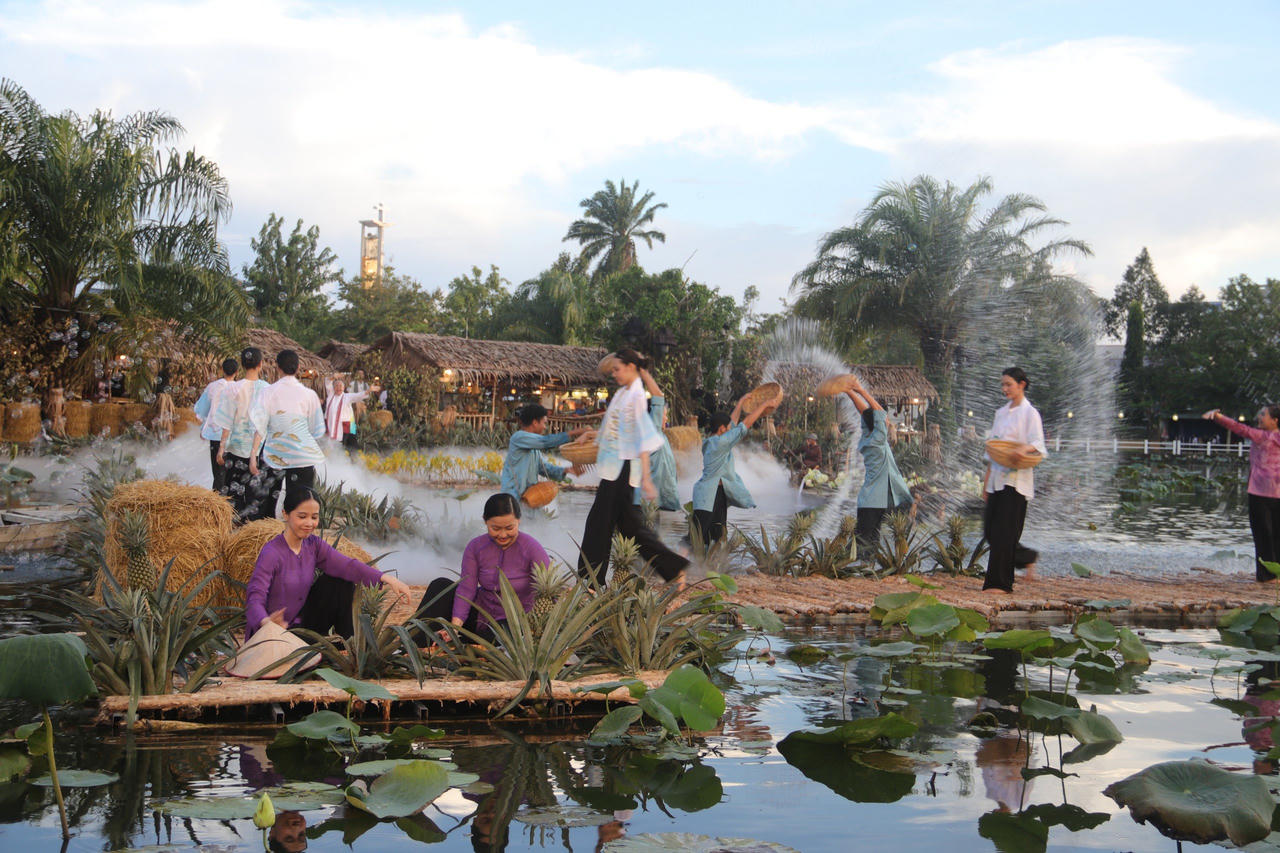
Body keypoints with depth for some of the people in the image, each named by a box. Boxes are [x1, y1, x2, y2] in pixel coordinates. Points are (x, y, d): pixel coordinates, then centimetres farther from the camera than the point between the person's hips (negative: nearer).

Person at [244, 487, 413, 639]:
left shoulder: (313, 545, 2)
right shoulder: (271, 553, -18)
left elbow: (345, 564, -12)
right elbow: (255, 597, -28)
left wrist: (386, 578, -28)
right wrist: (266, 622, -52)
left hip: (301, 624, 7)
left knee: (342, 582, -4)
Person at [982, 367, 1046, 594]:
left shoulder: (1030, 413, -3)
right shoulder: (1001, 413, 18)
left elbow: (1038, 444, -12)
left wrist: (1025, 449, -34)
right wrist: (986, 480, 16)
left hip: (1016, 479, -7)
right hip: (997, 478, 7)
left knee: (1004, 531, -9)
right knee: (990, 530, 4)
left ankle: (1000, 582, -4)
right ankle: (1026, 558, 25)